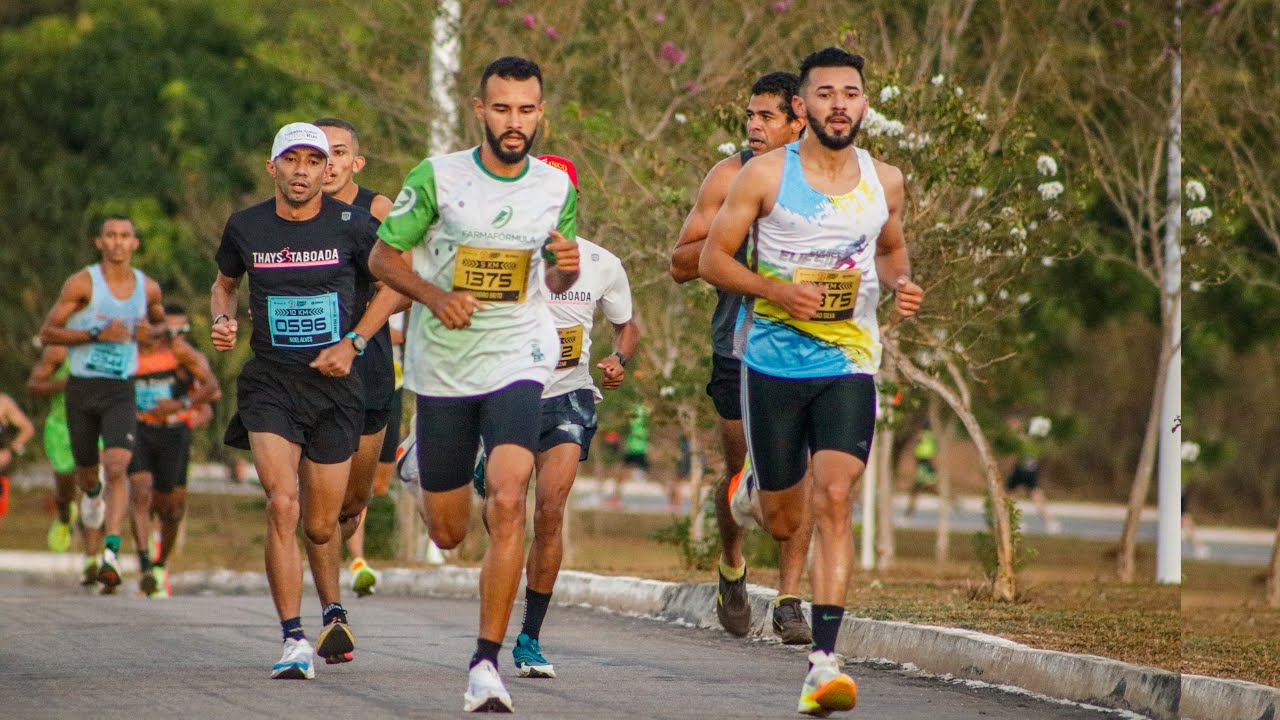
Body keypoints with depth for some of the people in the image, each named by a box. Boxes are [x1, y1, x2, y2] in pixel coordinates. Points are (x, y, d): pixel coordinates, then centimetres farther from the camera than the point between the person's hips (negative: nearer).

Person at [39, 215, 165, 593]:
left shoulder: (148, 288, 4)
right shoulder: (82, 283, -7)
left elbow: (160, 321, 26)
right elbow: (47, 332, -7)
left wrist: (149, 331, 1)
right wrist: (96, 334, -19)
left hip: (120, 391, 1)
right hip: (82, 388, 0)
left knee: (117, 466, -20)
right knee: (87, 469, 14)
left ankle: (111, 554, -25)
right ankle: (92, 493, 54)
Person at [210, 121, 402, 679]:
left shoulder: (351, 226, -4)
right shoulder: (246, 227, 1)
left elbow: (395, 283, 8)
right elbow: (224, 283, 20)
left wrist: (352, 343, -2)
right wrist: (222, 320, -1)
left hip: (334, 382, 0)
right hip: (269, 381, 0)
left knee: (321, 525, 8)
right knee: (282, 503, -19)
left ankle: (333, 611, 39)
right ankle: (294, 642, -16)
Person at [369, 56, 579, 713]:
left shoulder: (556, 187, 1)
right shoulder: (437, 177, -7)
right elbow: (383, 256, 0)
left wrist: (566, 268, -9)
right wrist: (437, 297, -17)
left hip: (517, 362, 0)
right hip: (442, 364, 0)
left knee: (507, 504, -22)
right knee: (447, 533, 10)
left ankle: (486, 664, -17)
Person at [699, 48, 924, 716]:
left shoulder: (885, 181, 6)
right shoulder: (766, 174, -4)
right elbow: (712, 258, -1)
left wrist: (901, 283, 2)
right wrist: (774, 290, -17)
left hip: (849, 363, 1)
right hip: (774, 360, -1)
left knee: (835, 500, -17)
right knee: (782, 520, 7)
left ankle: (822, 662, -22)